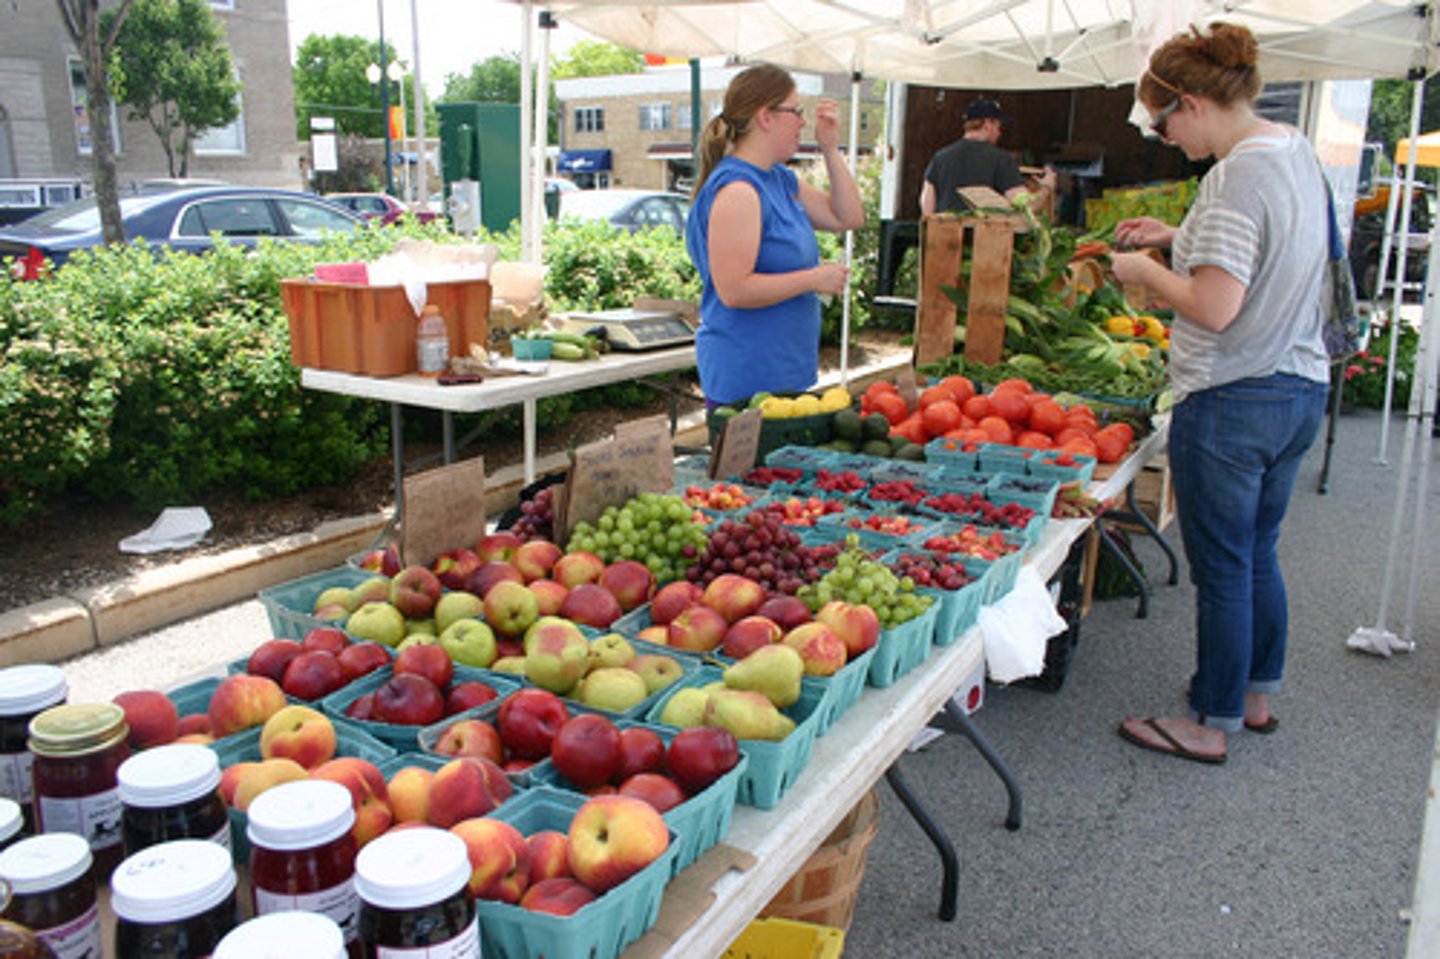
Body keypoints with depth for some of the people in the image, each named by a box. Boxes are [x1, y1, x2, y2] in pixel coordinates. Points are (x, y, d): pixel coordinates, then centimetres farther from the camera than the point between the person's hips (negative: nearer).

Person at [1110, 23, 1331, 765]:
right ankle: (1257, 695, 36)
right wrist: (1177, 236, 15)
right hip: (1300, 389, 10)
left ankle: (1213, 724, 18)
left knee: (1223, 568, 3)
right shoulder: (1297, 152, 10)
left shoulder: (1236, 176, -21)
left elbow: (1214, 308, -25)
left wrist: (1145, 269, -8)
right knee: (1258, 552, 21)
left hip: (1231, 403, -10)